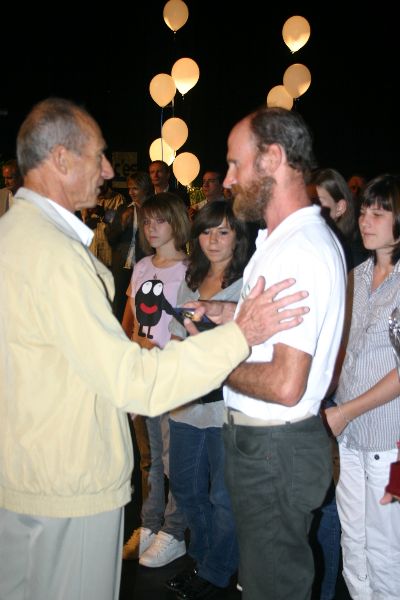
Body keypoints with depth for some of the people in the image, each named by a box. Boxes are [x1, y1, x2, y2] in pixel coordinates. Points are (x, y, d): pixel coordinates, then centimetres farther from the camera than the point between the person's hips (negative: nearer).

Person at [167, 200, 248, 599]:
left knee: (224, 495, 7)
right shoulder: (190, 282, 12)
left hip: (227, 405, -7)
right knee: (186, 487, 19)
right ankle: (201, 557, 40)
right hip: (187, 402, 7)